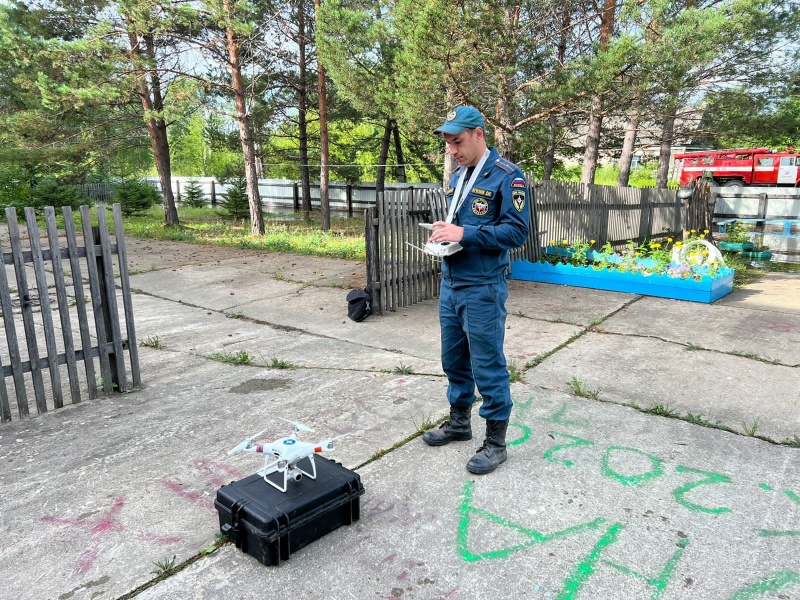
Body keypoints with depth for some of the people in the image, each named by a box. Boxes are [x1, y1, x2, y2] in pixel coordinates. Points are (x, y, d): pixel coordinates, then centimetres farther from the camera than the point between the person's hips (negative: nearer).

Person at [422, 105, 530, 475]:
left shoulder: (507, 176, -11)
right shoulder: (459, 176, 13)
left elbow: (517, 231, -17)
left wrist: (465, 234, -23)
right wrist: (445, 230, 1)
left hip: (482, 290, -8)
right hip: (450, 285, 8)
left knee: (488, 367, 2)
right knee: (454, 360, 18)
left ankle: (495, 442, 17)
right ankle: (459, 422, 36)